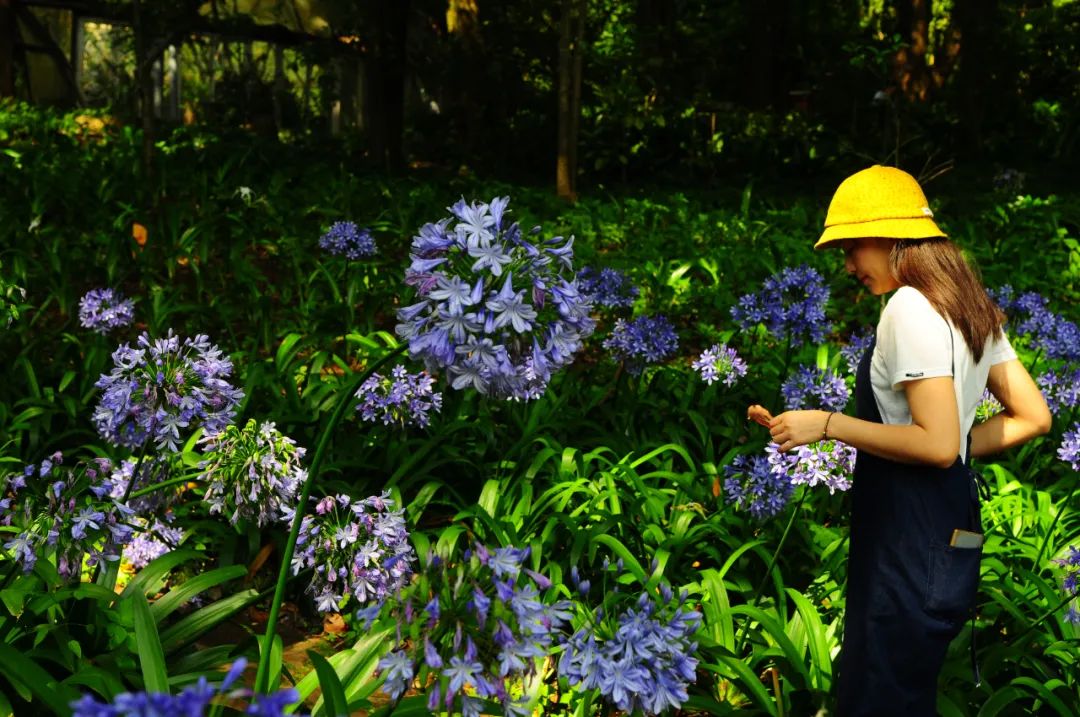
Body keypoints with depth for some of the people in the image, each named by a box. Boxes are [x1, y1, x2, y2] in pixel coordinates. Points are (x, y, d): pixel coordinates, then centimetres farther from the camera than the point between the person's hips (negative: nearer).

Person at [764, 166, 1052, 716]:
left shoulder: (910, 307, -17)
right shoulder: (972, 308, 11)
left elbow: (938, 444, -23)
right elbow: (1033, 417, 13)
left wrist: (828, 425, -17)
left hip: (910, 540, -10)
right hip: (948, 525, 10)